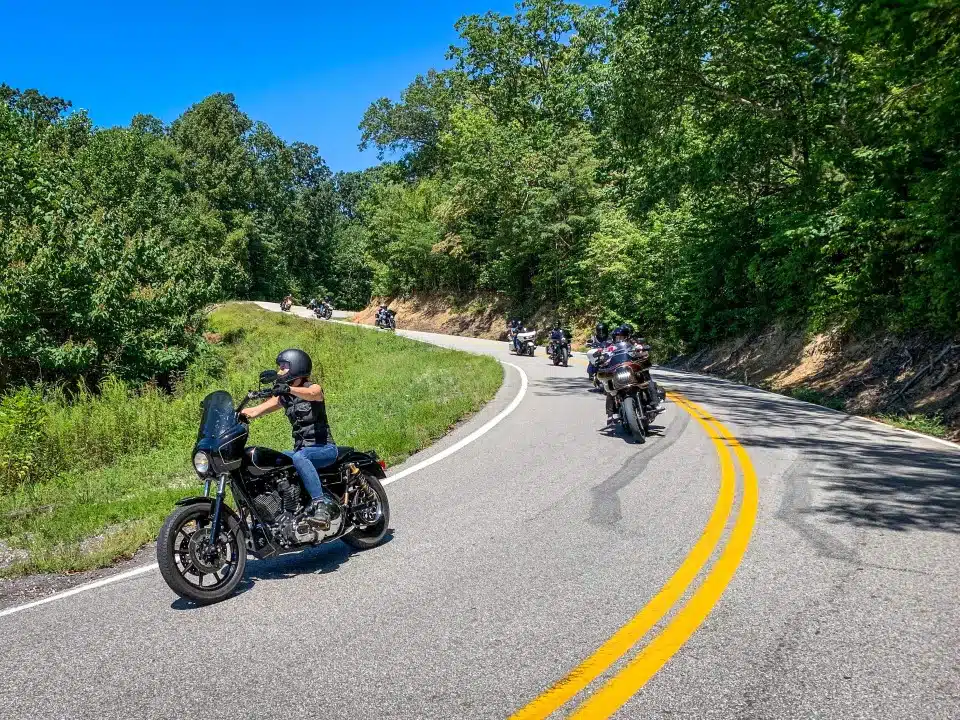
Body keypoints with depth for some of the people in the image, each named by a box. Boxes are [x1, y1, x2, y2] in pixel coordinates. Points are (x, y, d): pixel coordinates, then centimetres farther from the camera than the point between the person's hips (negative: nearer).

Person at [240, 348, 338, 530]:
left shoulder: (313, 388, -5)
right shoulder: (283, 396, 14)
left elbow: (311, 394, -31)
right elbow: (259, 409, 3)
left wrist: (288, 389, -49)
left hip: (324, 448, -7)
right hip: (301, 448, 8)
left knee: (299, 457, -37)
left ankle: (320, 507, -46)